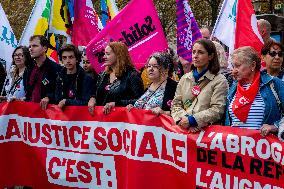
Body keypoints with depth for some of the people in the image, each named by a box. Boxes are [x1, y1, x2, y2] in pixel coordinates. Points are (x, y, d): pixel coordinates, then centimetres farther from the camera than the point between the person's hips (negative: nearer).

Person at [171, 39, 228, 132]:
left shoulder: (219, 81, 3)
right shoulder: (185, 78, 18)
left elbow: (217, 110, -6)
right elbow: (176, 104, 14)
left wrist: (192, 120, -11)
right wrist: (184, 119, -5)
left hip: (207, 130, -3)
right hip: (183, 129, 3)